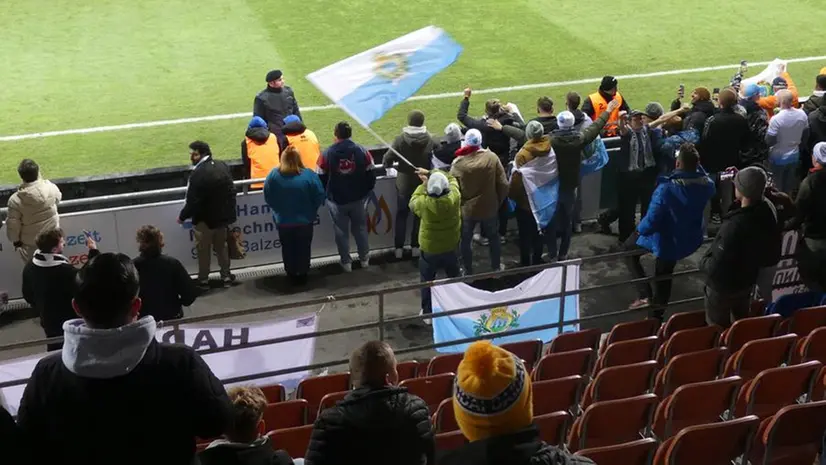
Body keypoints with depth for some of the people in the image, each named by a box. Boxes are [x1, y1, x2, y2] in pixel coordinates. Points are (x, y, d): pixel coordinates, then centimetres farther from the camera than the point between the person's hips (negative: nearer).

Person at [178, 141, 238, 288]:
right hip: (223, 215, 7)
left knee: (203, 250, 11)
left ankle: (203, 279, 23)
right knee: (221, 247, 21)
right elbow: (231, 191, 7)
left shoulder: (198, 174, -27)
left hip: (205, 219, -7)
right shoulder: (222, 166, -2)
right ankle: (226, 277, 29)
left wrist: (182, 216, -7)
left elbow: (192, 201, -23)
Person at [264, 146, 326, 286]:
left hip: (283, 221, 1)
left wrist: (279, 210, 11)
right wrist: (311, 211, 7)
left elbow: (268, 198, -4)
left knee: (288, 249, 18)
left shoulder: (274, 175, -13)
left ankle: (292, 275, 29)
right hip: (305, 220, -1)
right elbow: (320, 196, -11)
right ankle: (302, 275, 28)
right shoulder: (309, 175, -16)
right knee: (303, 248, 17)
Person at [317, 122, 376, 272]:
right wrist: (366, 191, 14)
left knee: (341, 232, 14)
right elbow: (371, 174, -1)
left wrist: (326, 194, 11)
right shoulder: (362, 151, -9)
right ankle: (364, 258, 32)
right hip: (358, 199, 2)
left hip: (336, 200, -2)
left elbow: (321, 178, -8)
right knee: (360, 228, 20)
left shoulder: (327, 154, -14)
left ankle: (346, 262, 23)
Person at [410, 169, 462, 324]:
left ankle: (428, 313, 27)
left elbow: (412, 203, -3)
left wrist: (423, 185, 2)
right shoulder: (454, 197, -21)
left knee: (427, 281, 17)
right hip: (451, 248, 3)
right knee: (455, 278, 24)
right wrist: (431, 173, 3)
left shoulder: (425, 203, -27)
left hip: (430, 250, -3)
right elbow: (451, 179, 0)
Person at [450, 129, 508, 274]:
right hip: (489, 208, 1)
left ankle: (468, 272, 29)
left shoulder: (458, 162, -16)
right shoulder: (492, 158, -14)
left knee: (465, 241, 19)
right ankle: (496, 268, 36)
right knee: (493, 237, 24)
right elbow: (503, 184, -11)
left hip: (466, 209, -1)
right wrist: (498, 202, 6)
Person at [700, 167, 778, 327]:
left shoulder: (734, 226, -43)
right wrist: (740, 178, 4)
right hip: (749, 280, 7)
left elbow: (716, 268, -34)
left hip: (723, 287, -7)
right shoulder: (768, 209, -20)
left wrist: (703, 262, -11)